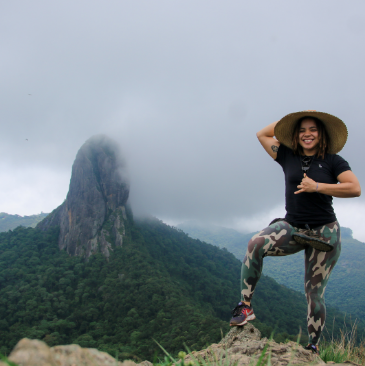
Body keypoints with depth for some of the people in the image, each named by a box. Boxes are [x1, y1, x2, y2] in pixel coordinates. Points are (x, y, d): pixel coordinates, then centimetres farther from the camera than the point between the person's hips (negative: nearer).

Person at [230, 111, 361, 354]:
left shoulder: (333, 161, 0)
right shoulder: (288, 157, 7)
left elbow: (355, 188, -12)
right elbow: (262, 134, 15)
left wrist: (316, 187, -17)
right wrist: (294, 118, 12)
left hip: (324, 233, -1)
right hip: (292, 228, 2)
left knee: (315, 293, 3)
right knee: (256, 244, -30)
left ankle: (314, 347, 20)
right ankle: (246, 306, -23)